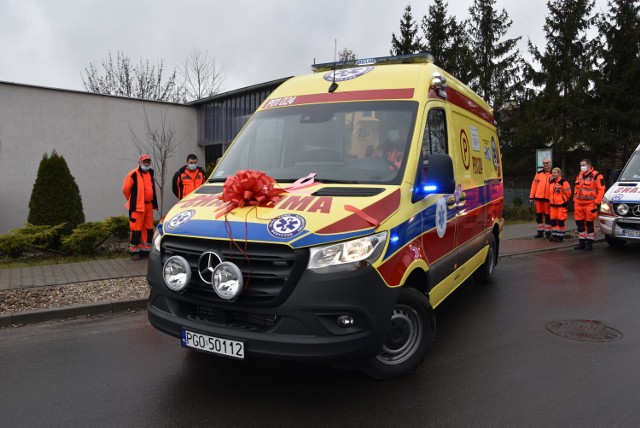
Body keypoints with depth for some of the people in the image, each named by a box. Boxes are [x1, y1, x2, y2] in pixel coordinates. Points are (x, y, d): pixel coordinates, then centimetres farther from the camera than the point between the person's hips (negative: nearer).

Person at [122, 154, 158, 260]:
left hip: (149, 205, 7)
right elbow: (125, 189, -10)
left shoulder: (150, 173, 12)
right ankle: (134, 251, 7)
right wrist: (132, 199, 5)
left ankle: (146, 249, 22)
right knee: (136, 229, -4)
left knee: (148, 228, 11)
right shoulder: (134, 174, -12)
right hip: (137, 206, -7)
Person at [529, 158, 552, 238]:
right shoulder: (539, 173, 9)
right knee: (539, 215, 7)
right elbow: (534, 185, 7)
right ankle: (540, 232, 17)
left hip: (548, 198, -2)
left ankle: (548, 233, 11)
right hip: (539, 198, 2)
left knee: (548, 216, 2)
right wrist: (531, 197, 2)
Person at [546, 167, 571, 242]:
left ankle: (560, 236, 5)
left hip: (561, 205, -7)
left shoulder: (564, 182, -11)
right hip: (553, 204, 7)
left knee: (561, 220, -2)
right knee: (553, 220, 8)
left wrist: (563, 200, 1)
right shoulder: (551, 182, 11)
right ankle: (554, 235, 16)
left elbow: (568, 193, -8)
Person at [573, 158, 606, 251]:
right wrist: (575, 200, 15)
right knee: (579, 224, 9)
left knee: (589, 224, -1)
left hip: (589, 205, -6)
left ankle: (589, 243, 7)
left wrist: (596, 202, -13)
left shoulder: (596, 176, -7)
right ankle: (581, 242, 19)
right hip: (578, 204, 7)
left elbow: (601, 190, -9)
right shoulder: (579, 175, 15)